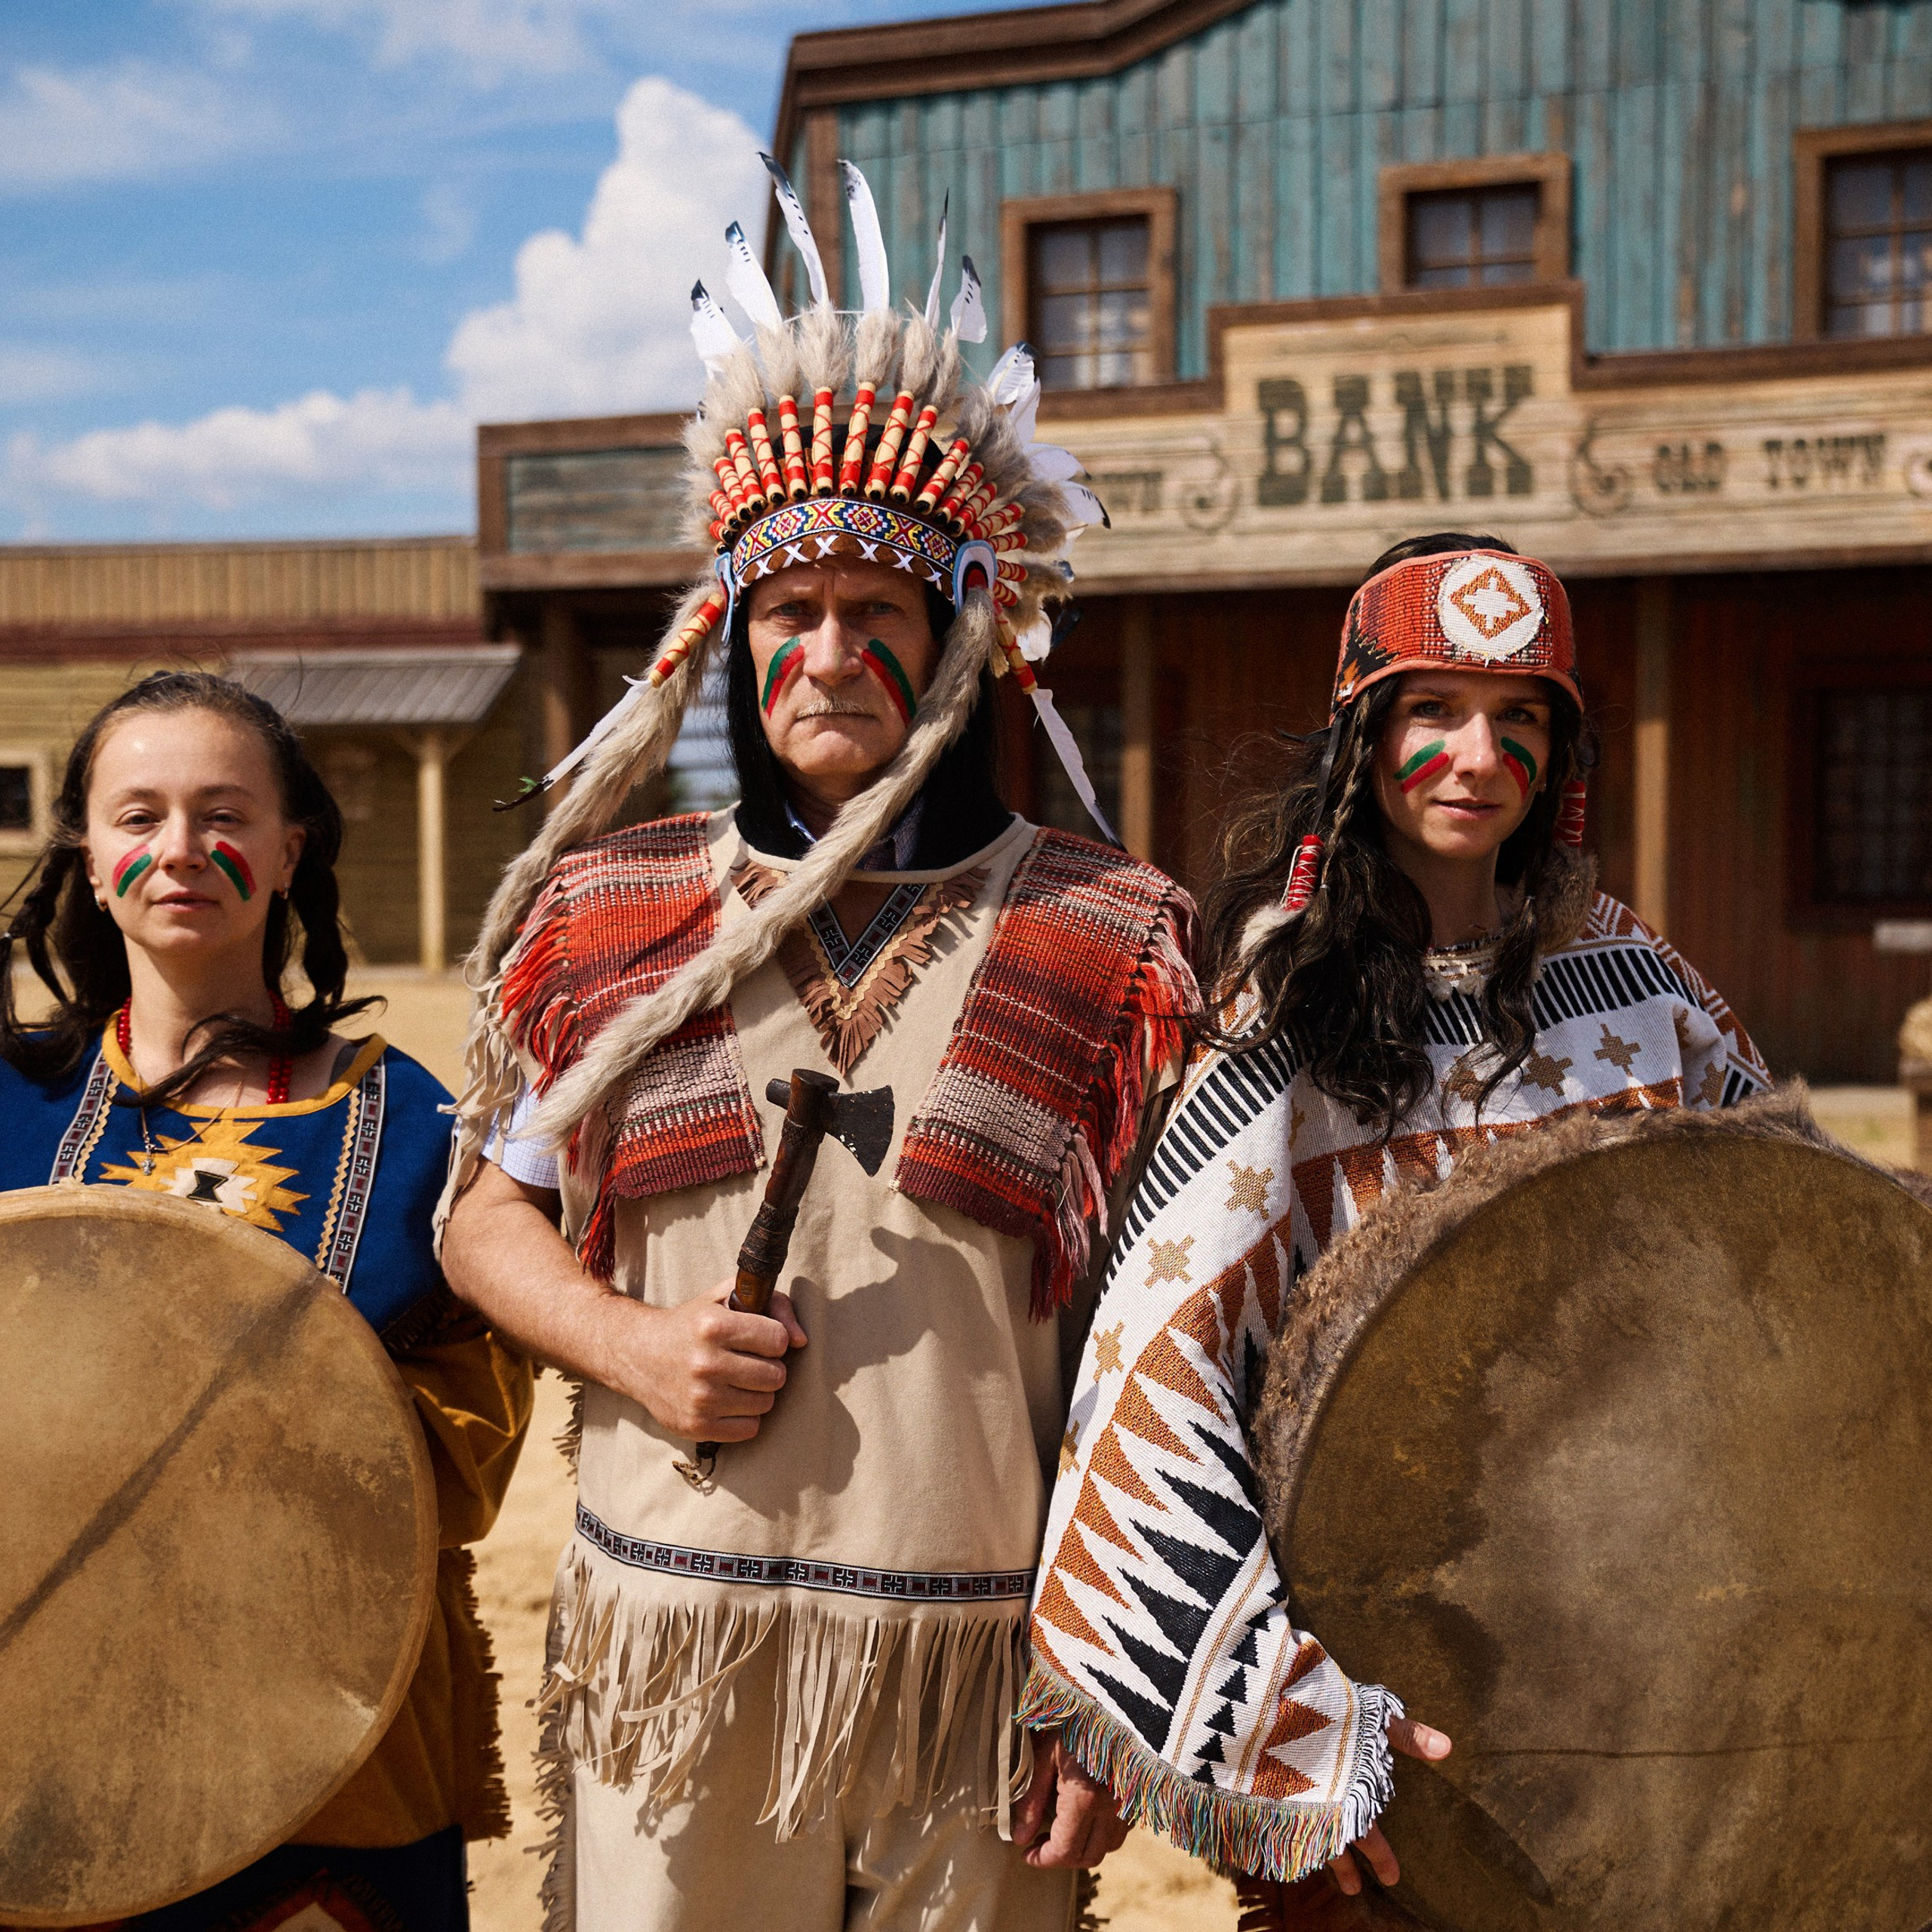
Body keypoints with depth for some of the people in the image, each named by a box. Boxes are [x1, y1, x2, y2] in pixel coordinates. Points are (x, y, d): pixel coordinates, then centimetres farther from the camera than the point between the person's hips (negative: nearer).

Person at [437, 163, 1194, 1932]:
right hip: (669, 1656, 2)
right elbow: (485, 1212, 12)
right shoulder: (609, 914, 4)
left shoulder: (1105, 940, -2)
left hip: (973, 1664, -1)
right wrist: (626, 1344, -8)